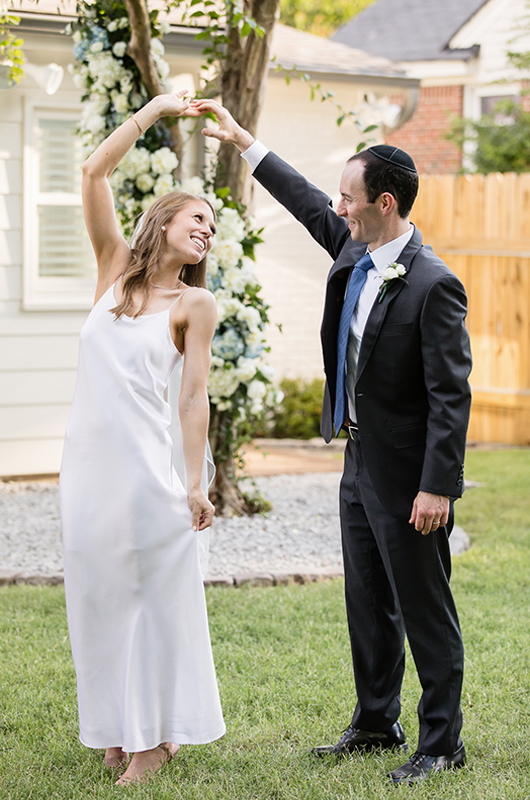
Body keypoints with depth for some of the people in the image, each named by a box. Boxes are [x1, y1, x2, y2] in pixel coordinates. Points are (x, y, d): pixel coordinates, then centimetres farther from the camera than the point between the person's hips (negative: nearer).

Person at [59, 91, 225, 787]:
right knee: (98, 591, 10)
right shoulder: (115, 267, 10)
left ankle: (158, 734, 14)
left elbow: (194, 395, -2)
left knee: (153, 592, 2)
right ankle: (119, 728, 23)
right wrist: (154, 109, 2)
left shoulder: (195, 303, 2)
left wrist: (196, 483, -7)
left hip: (146, 460, -4)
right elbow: (94, 172, 3)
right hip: (88, 455, 4)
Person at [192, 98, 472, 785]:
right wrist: (240, 139, 26)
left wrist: (436, 487, -23)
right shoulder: (355, 250, 3)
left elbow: (450, 395, -21)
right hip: (360, 466, 9)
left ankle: (441, 742, 15)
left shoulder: (433, 285, -21)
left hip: (407, 476, -9)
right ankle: (376, 723, 33)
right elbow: (310, 206, 23)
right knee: (368, 605, 18)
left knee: (425, 612, 2)